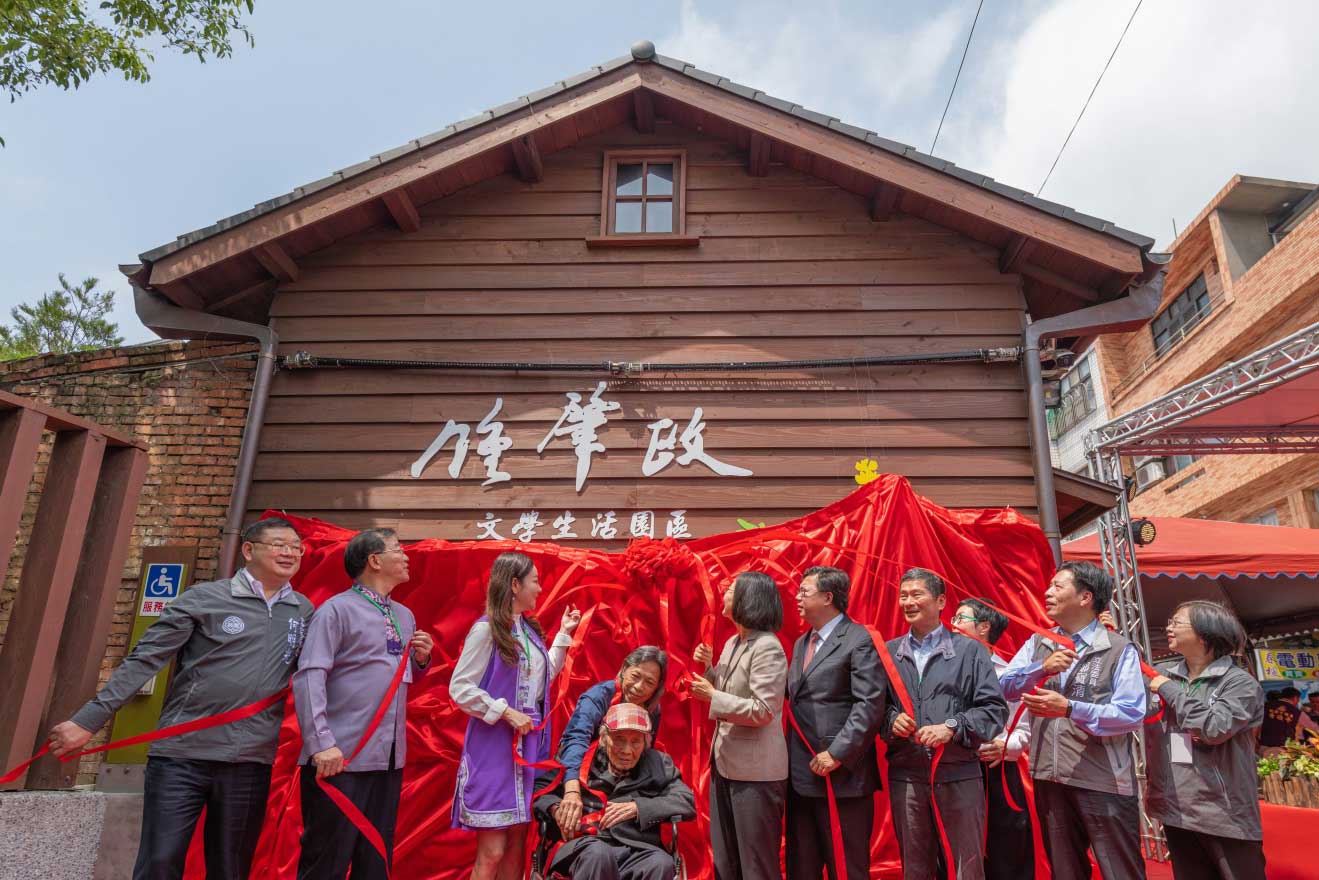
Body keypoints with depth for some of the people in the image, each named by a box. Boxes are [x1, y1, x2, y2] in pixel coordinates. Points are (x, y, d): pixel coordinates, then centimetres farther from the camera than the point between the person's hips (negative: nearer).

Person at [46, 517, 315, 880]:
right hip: (182, 756, -2)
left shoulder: (305, 612, 6)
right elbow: (144, 660, -4)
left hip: (251, 763, 3)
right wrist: (89, 719, -8)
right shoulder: (204, 599, -4)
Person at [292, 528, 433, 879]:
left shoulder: (405, 617, 14)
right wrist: (322, 743, -24)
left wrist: (421, 659, 1)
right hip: (342, 758, -7)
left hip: (390, 758, 7)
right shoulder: (337, 609, -7)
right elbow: (309, 677, -16)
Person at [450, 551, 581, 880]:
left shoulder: (530, 629, 10)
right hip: (494, 746, -7)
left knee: (517, 844, 11)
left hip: (530, 744, 7)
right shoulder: (486, 629, -11)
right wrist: (507, 713, -17)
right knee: (492, 851, -5)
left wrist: (564, 634, 18)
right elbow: (459, 688, -14)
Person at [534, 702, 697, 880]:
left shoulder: (659, 764, 19)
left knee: (661, 863, -31)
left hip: (638, 849, 1)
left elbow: (687, 802, 7)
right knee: (598, 853, -36)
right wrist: (556, 808, -8)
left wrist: (638, 807, -2)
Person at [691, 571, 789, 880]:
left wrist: (712, 697, -18)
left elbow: (762, 711, -23)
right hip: (725, 762, 9)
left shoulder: (767, 648, -18)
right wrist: (708, 667, 2)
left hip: (754, 770, -9)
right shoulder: (732, 643, 9)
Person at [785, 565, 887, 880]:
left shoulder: (859, 640, -9)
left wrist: (836, 754, -19)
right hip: (801, 775, 8)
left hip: (841, 775, -8)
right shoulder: (801, 643, 18)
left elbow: (870, 705, -17)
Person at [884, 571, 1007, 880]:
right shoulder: (888, 652, 9)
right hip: (905, 776, 2)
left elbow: (995, 708, -2)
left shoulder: (969, 651, 3)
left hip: (958, 776, -2)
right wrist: (891, 720, -9)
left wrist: (952, 727, -15)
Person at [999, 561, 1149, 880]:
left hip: (1103, 782, -5)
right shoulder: (1037, 643, 8)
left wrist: (1069, 709, -26)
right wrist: (1042, 668, -19)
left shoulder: (1120, 649, -7)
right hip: (1049, 778, 5)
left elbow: (1132, 713, -16)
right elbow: (1004, 686, -3)